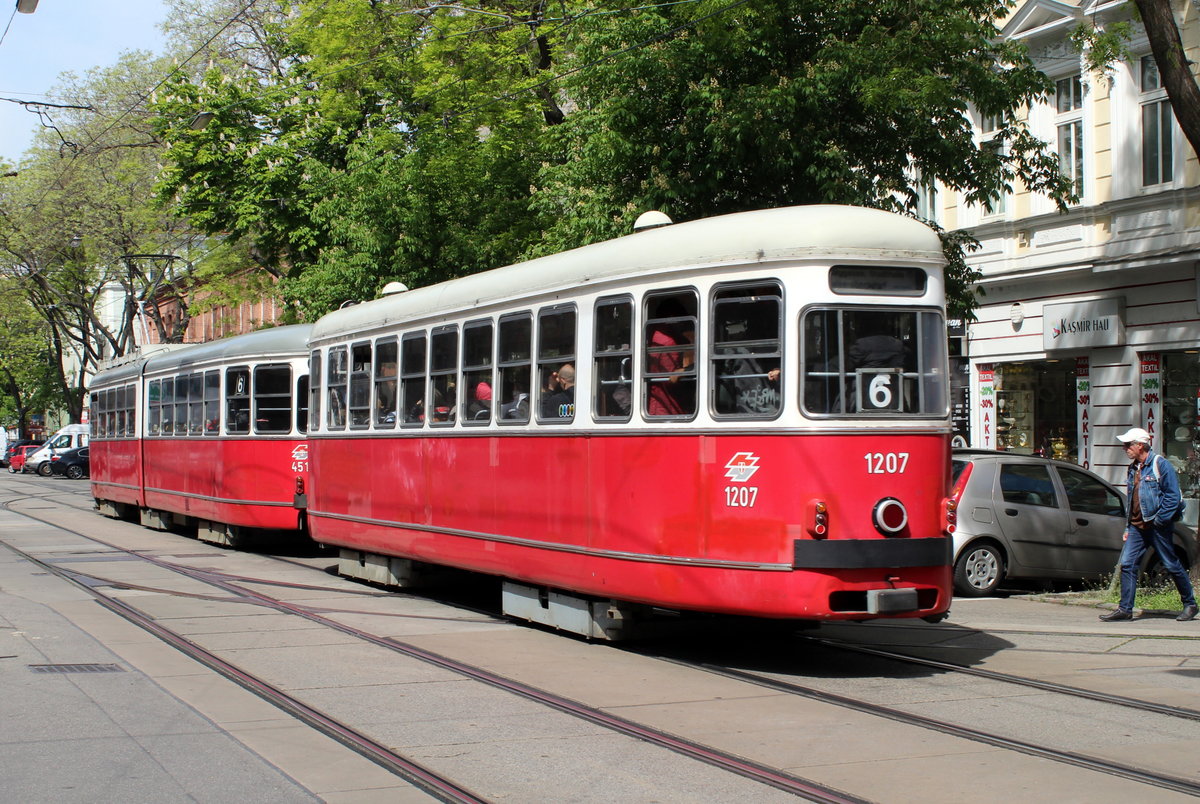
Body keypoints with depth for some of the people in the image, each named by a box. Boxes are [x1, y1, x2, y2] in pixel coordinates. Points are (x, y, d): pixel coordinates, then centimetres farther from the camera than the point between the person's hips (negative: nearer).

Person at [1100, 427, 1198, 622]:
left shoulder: (1161, 464, -9)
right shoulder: (1133, 469, 14)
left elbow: (1173, 496, -12)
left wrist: (1159, 520, -17)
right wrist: (1128, 527, 16)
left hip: (1157, 526, -7)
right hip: (1137, 526, 7)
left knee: (1171, 565, 2)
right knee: (1127, 564, -4)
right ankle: (1125, 609, -2)